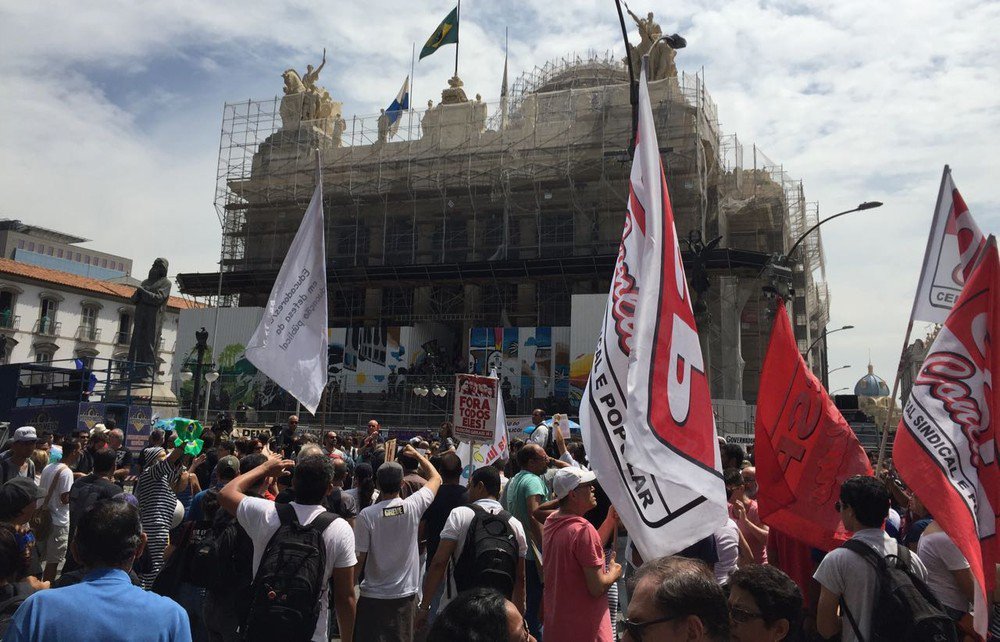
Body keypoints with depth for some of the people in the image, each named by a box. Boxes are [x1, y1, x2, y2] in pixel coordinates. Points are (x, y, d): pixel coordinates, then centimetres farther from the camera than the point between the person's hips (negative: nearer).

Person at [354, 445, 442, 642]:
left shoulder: (366, 515, -15)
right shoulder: (413, 506, -10)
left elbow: (359, 559, -11)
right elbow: (436, 478, 7)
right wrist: (416, 454, 18)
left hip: (373, 595, -2)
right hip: (405, 594, 2)